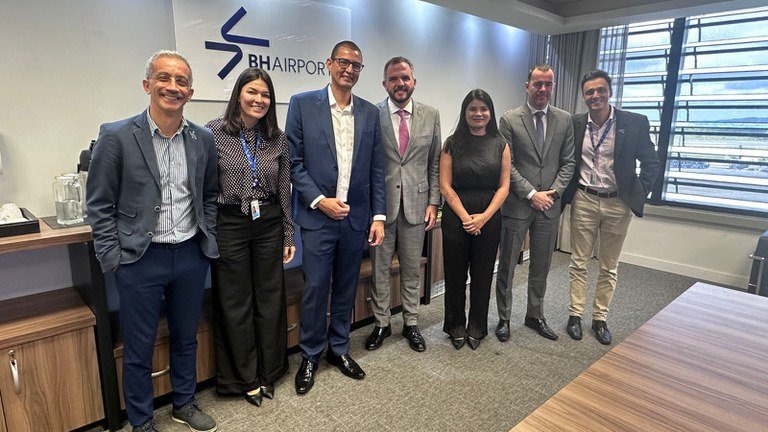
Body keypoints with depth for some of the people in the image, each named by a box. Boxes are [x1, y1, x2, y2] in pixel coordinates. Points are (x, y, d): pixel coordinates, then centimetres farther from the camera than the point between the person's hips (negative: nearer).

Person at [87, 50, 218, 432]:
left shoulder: (203, 139, 2)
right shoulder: (116, 136, -9)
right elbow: (100, 206, -5)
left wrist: (209, 242, 6)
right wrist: (113, 259, -8)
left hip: (192, 256, 3)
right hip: (140, 259, -3)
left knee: (186, 337, 19)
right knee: (138, 349, 11)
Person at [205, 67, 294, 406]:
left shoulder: (277, 138, 4)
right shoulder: (213, 132, -4)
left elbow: (284, 190, 8)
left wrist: (289, 235, 8)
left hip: (269, 224, 3)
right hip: (229, 225, -2)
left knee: (270, 299, 11)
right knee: (235, 304, 9)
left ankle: (269, 372, 31)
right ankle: (245, 379, 28)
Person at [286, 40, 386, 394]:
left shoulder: (369, 112, 8)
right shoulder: (302, 104, -1)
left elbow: (376, 169, 8)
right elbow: (294, 161, -4)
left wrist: (378, 215, 3)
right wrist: (320, 201, -12)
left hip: (357, 217, 3)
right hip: (318, 216, -3)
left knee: (346, 288, 14)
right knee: (315, 288, 2)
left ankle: (339, 349, 32)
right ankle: (310, 356, 23)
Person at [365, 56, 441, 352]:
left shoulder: (430, 115, 4)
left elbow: (435, 163, 7)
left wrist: (433, 202, 1)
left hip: (416, 204, 2)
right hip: (381, 204, -1)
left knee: (412, 270, 13)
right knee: (380, 269, 10)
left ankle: (411, 323, 30)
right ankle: (381, 324, 28)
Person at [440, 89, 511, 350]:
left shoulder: (500, 144, 4)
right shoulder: (452, 143, 1)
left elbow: (504, 186, 1)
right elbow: (445, 185, -4)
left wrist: (484, 217, -11)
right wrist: (465, 216, -12)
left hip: (489, 218, 1)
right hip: (456, 217, -1)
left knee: (482, 274, 10)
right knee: (455, 273, 7)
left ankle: (477, 327, 27)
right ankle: (456, 326, 26)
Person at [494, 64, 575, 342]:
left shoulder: (564, 120, 7)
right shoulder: (510, 120, -4)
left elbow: (568, 162, 7)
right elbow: (506, 165, -8)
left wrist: (554, 192, -6)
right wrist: (531, 194, -12)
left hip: (549, 205, 4)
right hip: (517, 205, -3)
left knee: (541, 267, 14)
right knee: (507, 266, 6)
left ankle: (535, 316, 30)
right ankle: (503, 319, 21)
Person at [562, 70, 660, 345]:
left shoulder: (635, 123, -5)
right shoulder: (574, 124, -1)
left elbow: (651, 163, 2)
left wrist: (640, 194, -4)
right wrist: (565, 193, 2)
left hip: (618, 204, 0)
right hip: (584, 201, 1)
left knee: (609, 267, 10)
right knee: (578, 262, 8)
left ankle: (600, 319, 23)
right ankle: (575, 314, 21)